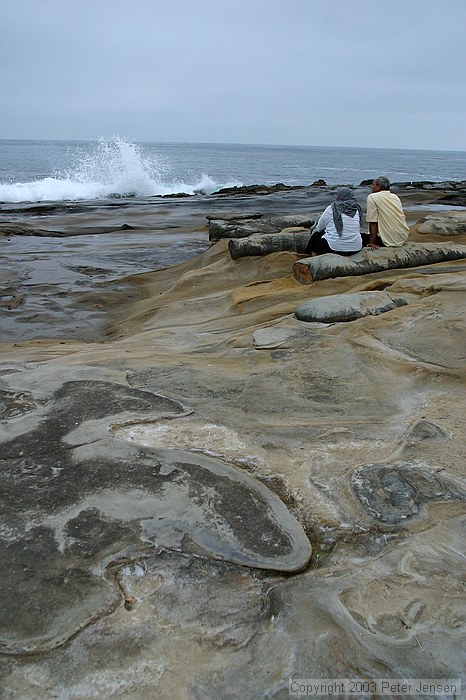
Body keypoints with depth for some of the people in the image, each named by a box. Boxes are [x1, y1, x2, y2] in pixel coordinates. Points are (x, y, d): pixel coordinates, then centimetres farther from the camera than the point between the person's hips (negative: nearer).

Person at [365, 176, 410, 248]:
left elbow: (372, 222, -12)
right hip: (403, 238, 7)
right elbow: (403, 217, 18)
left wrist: (372, 243, -11)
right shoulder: (396, 197, 14)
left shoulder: (372, 197, -6)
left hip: (389, 241, -7)